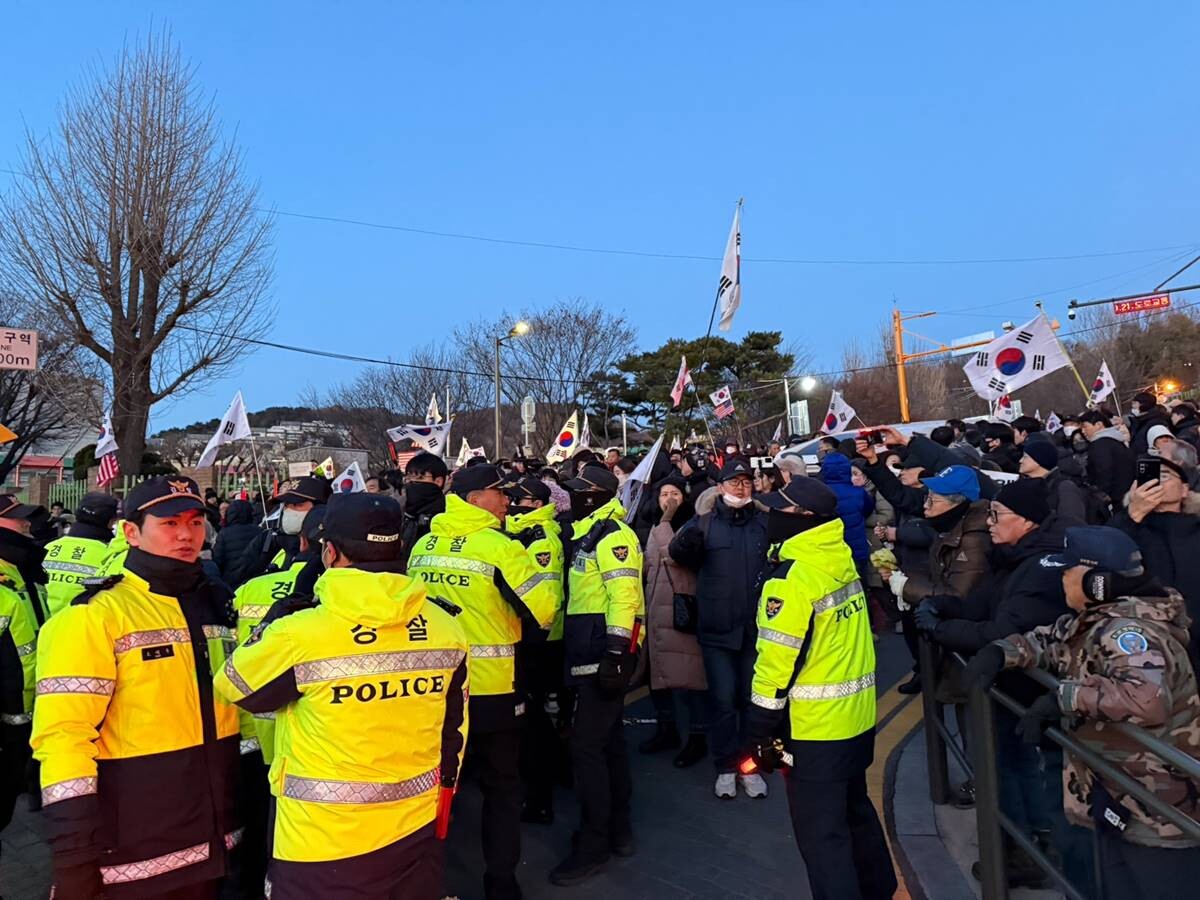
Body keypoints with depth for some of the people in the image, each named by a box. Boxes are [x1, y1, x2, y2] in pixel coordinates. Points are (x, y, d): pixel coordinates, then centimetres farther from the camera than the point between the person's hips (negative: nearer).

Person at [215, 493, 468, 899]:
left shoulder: (299, 634, -22)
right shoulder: (446, 626, -8)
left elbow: (232, 688, -2)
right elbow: (454, 728, 4)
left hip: (324, 843, -3)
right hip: (417, 829, 4)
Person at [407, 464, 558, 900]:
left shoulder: (423, 546, 2)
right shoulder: (500, 546, -16)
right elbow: (545, 610, -19)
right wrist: (542, 557, -3)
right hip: (490, 686, -5)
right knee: (501, 786, 13)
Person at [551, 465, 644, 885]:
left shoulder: (612, 535, -14)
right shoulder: (589, 535, 17)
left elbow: (624, 597, -22)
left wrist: (616, 654, -26)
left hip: (606, 653, -10)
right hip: (593, 652, 10)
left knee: (586, 745, -6)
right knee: (608, 740, 17)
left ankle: (593, 844, 6)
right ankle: (619, 829, 29)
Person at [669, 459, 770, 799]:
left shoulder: (765, 522, 3)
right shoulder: (705, 520, -1)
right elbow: (679, 553, -5)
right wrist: (685, 543, -27)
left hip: (756, 628, 2)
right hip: (717, 628, -2)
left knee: (753, 699, 13)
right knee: (723, 700, 5)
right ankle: (726, 768, 21)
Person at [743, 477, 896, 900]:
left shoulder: (792, 578, -23)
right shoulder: (842, 559, 3)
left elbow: (777, 663, -22)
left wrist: (760, 734, -12)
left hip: (816, 725, -9)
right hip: (856, 717, 9)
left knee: (821, 834, 6)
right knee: (855, 810, 27)